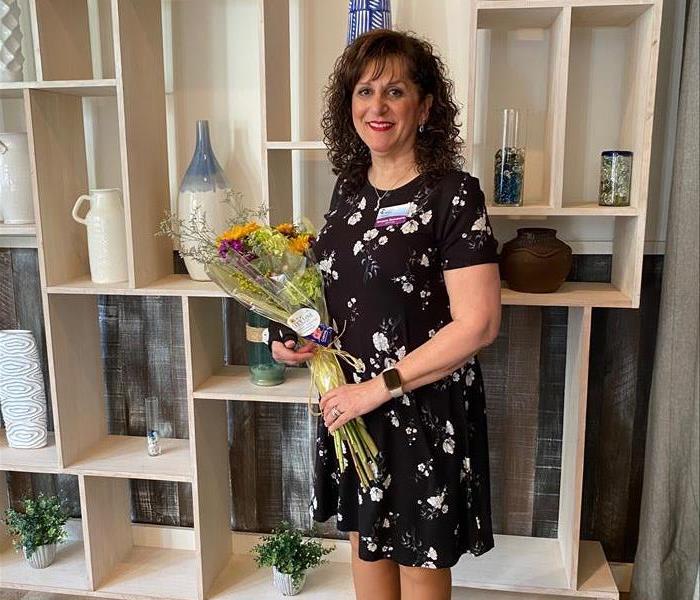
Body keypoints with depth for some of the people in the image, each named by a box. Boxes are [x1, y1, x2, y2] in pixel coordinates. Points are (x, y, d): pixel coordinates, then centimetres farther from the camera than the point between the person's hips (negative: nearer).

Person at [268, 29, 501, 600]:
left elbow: (478, 323, -20)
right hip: (350, 408, 6)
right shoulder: (349, 190, 4)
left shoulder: (453, 194, -16)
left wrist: (378, 387, -20)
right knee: (366, 539, 22)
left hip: (424, 410, -6)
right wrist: (296, 337, -1)